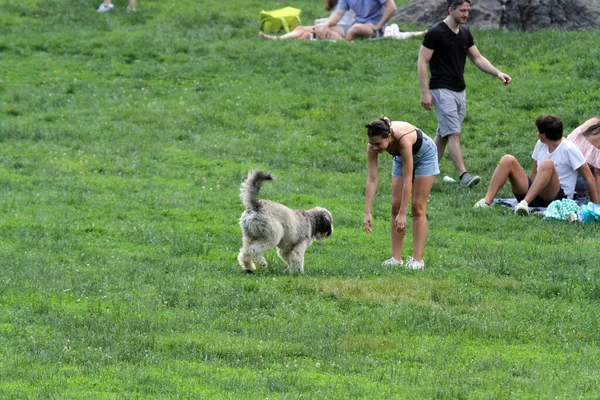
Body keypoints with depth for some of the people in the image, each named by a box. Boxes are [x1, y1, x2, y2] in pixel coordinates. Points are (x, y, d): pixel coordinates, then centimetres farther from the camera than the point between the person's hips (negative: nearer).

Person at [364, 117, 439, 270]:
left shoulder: (402, 139, -43)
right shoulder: (373, 146, -29)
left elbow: (407, 179, -39)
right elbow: (372, 179, -27)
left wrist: (402, 214, -38)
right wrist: (367, 213, -31)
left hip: (424, 155, -5)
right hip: (402, 157, 5)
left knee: (418, 207, -8)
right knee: (395, 205, -2)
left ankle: (417, 259, -7)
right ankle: (396, 258, 1)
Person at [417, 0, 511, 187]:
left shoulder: (465, 33, 9)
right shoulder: (436, 33, -13)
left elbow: (477, 58, 15)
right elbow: (422, 62, -11)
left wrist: (498, 73, 0)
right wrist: (425, 92, -15)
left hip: (459, 91, 8)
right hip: (442, 91, -8)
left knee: (443, 135, 12)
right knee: (453, 133, -14)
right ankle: (463, 175, -19)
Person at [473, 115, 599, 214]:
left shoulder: (569, 149, -9)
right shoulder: (541, 145, 11)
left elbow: (588, 177, -8)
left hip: (559, 198, -7)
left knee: (547, 164, -33)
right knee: (508, 160, -10)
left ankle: (525, 203, -44)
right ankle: (486, 202, -25)